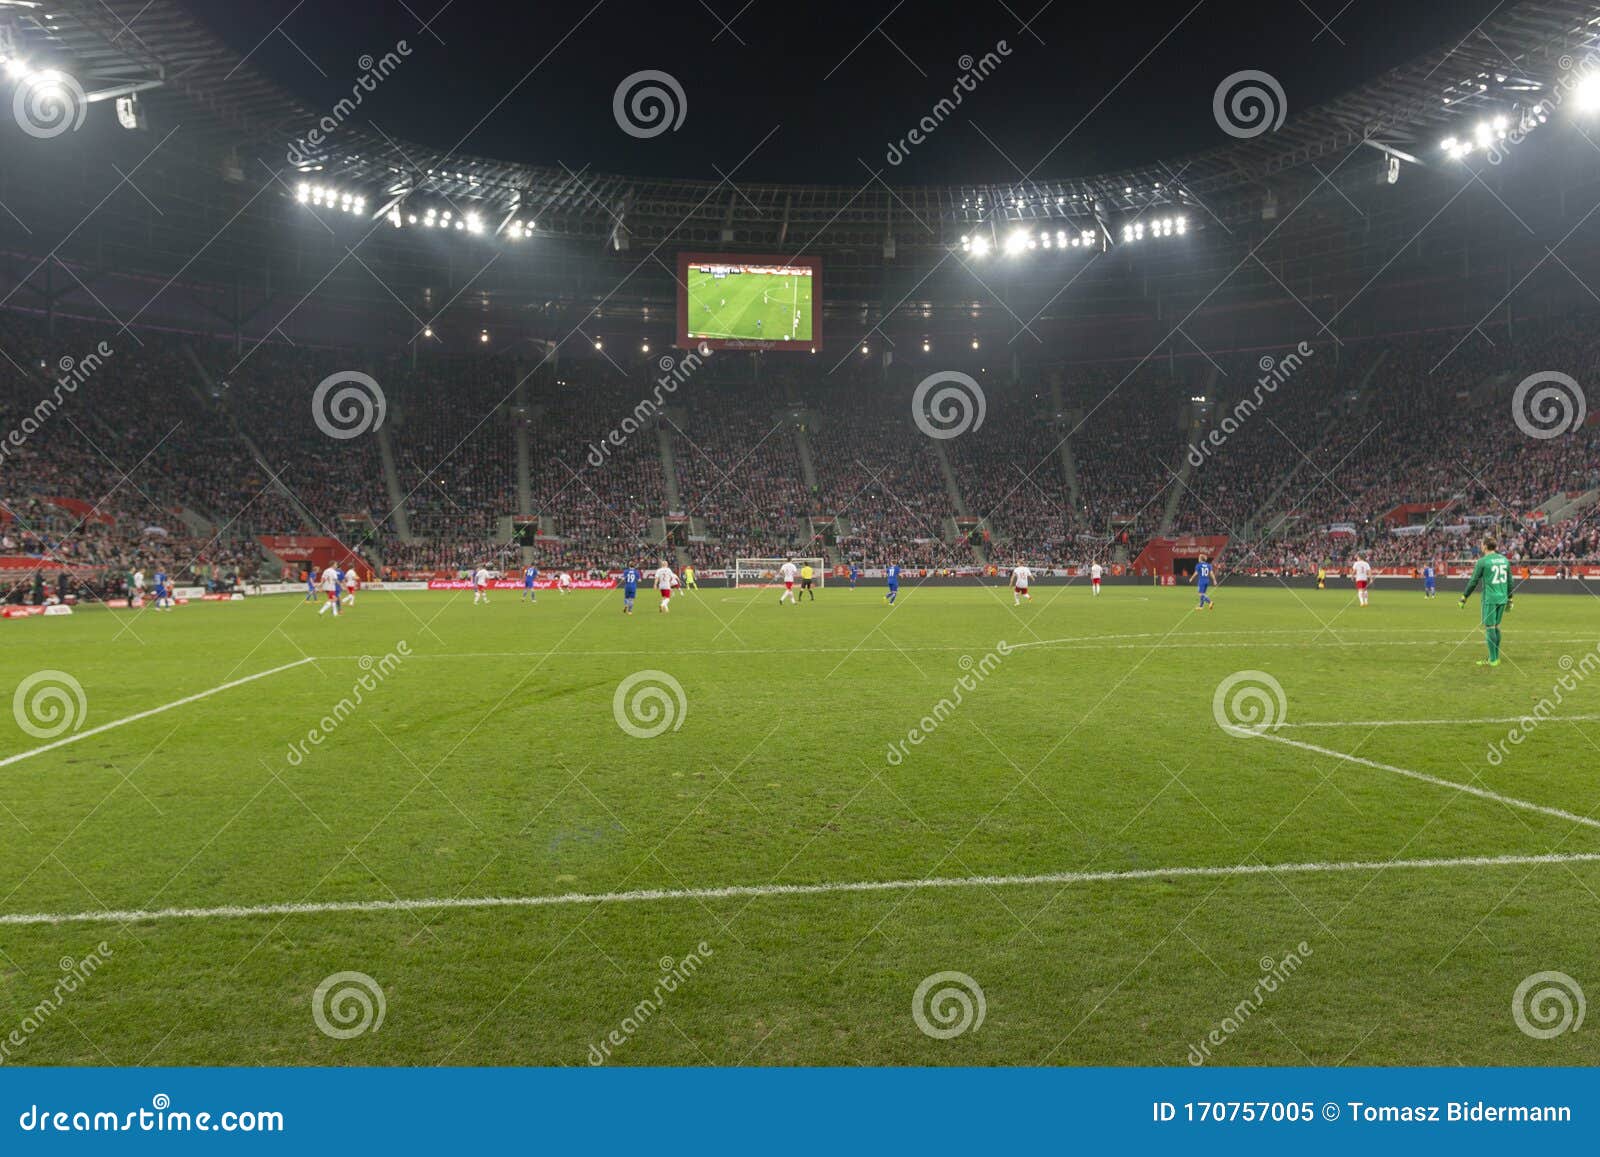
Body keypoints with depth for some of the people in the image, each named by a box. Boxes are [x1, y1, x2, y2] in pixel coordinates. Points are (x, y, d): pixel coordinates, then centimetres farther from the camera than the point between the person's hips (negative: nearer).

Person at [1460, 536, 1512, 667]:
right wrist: (1509, 600, 22)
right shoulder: (1504, 559, 10)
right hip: (1502, 598, 6)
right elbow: (1510, 581, 14)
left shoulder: (1483, 561, -8)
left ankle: (1493, 660, -2)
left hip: (1489, 599, -6)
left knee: (1489, 627, -2)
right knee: (1496, 627, 14)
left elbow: (1473, 581, -6)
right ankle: (1496, 657, 17)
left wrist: (1464, 598, 2)